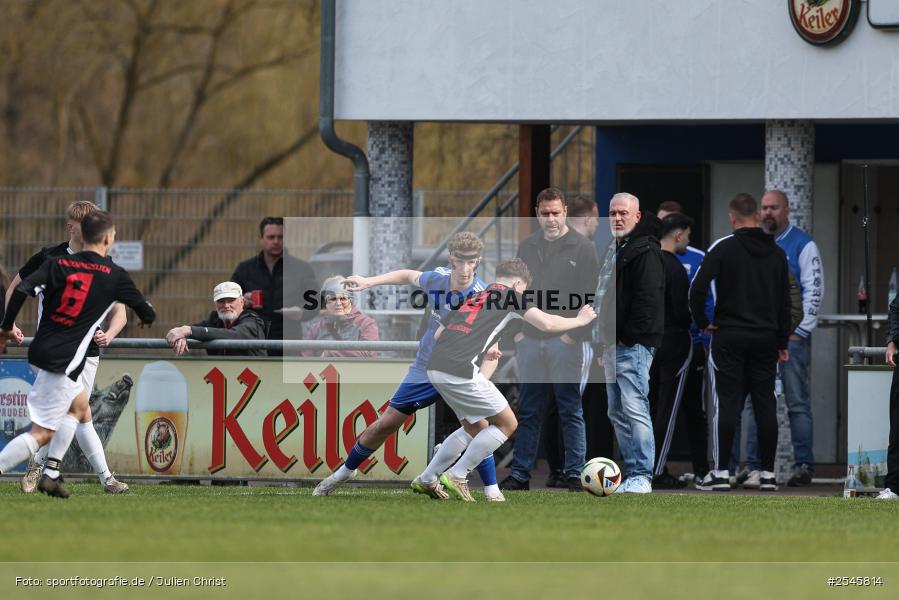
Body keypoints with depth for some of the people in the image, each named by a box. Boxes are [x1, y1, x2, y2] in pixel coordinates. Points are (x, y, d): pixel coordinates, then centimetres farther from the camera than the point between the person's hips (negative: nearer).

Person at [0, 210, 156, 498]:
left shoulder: (57, 264, 6)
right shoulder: (115, 275, -3)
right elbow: (147, 314, 7)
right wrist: (147, 316, 32)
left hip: (40, 351, 7)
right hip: (64, 361, -7)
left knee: (79, 404, 28)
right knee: (42, 433, -5)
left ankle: (50, 474, 23)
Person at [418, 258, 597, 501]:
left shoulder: (472, 297, 26)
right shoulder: (510, 296, 8)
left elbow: (438, 334, 24)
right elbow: (546, 323, -1)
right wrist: (580, 320, 16)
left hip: (436, 367, 8)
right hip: (461, 370, -8)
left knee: (474, 428, 24)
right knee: (507, 424, 7)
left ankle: (426, 479, 21)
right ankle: (457, 477, 3)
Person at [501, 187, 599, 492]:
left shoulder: (582, 248, -2)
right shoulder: (527, 248, 13)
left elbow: (589, 296, -6)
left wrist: (574, 333, -12)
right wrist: (517, 329, 6)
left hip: (565, 341, -4)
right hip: (530, 341, 4)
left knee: (571, 411, -2)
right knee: (528, 411, 7)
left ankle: (574, 474, 2)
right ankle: (520, 474, 10)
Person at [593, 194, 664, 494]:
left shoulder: (645, 251, -11)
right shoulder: (615, 249, 21)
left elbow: (648, 299, -19)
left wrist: (628, 337, -20)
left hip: (633, 345, -11)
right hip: (614, 345, 11)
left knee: (634, 408, -16)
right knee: (617, 412, 11)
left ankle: (641, 476, -19)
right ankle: (634, 473, 16)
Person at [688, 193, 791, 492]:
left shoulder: (724, 248, -8)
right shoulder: (776, 252, 7)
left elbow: (698, 287, -17)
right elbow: (785, 301, 9)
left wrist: (702, 322, -2)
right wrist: (782, 342, 15)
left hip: (730, 337, -3)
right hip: (765, 338, 3)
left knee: (726, 403, -2)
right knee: (765, 404, 6)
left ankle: (720, 473, -5)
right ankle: (768, 474, 6)